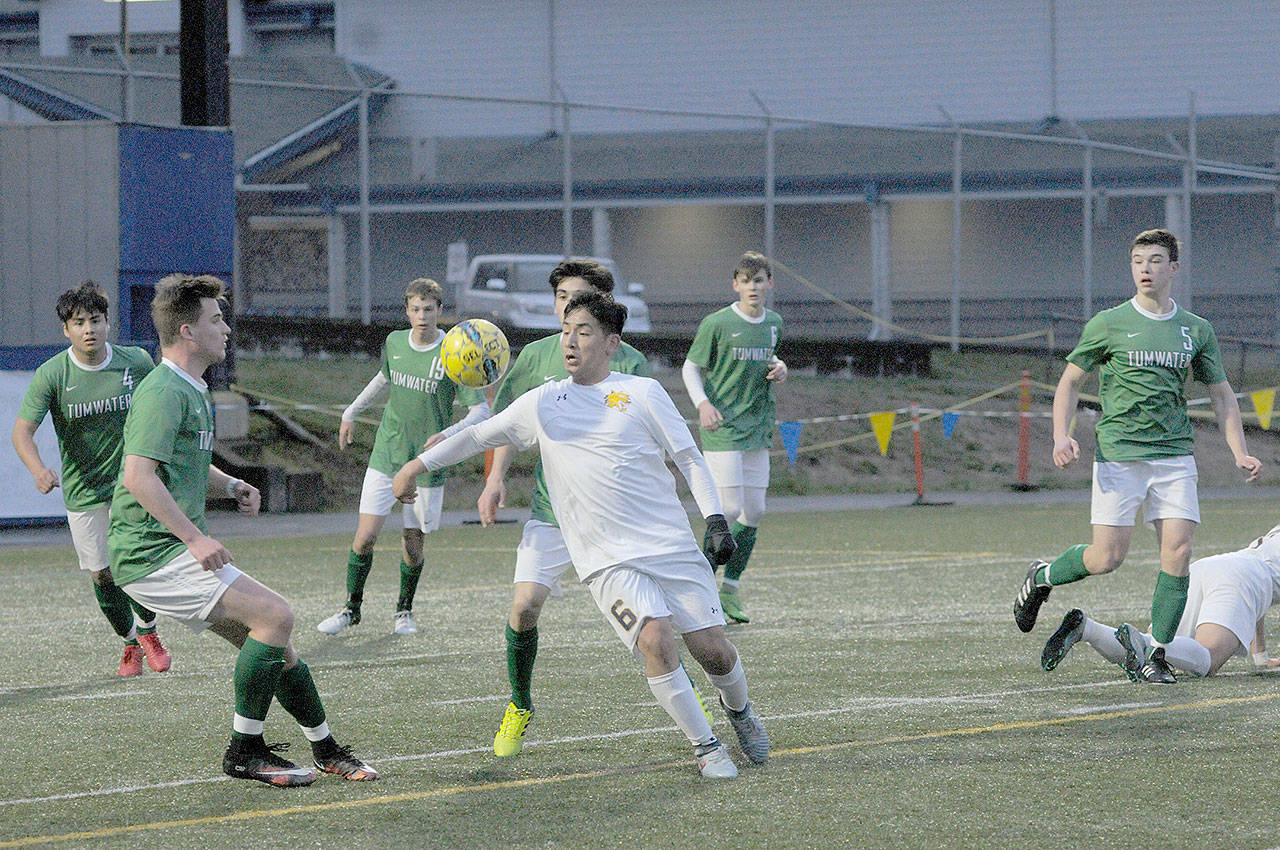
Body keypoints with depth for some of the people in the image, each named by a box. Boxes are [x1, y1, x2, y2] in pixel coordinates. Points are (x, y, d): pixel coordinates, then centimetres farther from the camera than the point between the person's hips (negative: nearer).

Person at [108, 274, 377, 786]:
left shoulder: (192, 392, 19)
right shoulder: (163, 393, -15)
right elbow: (138, 476, -25)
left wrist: (230, 486, 13)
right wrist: (193, 537, -27)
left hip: (178, 548, 10)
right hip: (153, 553, -10)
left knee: (276, 647, 11)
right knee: (275, 615, -18)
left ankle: (327, 750, 24)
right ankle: (244, 753, -11)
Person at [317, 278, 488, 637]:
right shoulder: (394, 343, 1)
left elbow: (481, 409, -15)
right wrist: (351, 412, 30)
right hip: (386, 455, 3)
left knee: (413, 546, 3)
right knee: (365, 537, -4)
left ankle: (404, 611, 25)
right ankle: (352, 607, 14)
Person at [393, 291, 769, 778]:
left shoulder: (642, 392, 3)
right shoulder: (542, 403, 11)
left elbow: (689, 459, 6)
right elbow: (480, 436, 22)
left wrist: (715, 520, -4)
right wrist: (420, 464, 20)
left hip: (673, 545, -1)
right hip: (607, 562, 1)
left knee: (713, 650, -4)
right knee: (655, 639, -23)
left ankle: (739, 709, 32)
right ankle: (706, 747, -7)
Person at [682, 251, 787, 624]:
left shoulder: (774, 322, 9)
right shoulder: (717, 323, -9)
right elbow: (690, 368, -3)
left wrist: (779, 368, 4)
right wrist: (702, 404, -19)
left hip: (757, 429, 6)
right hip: (722, 428, -6)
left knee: (754, 512, 5)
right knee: (728, 509, -13)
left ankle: (730, 590, 16)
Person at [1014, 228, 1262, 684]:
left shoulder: (1196, 331, 9)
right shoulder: (1108, 324, 1)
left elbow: (1221, 394, 17)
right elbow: (1070, 381, 8)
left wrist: (1240, 453, 6)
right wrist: (1062, 437, -8)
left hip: (1175, 456, 3)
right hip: (1118, 454, -3)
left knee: (1178, 553, -10)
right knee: (1107, 558, -7)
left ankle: (1156, 655, 0)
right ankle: (1041, 577, 23)